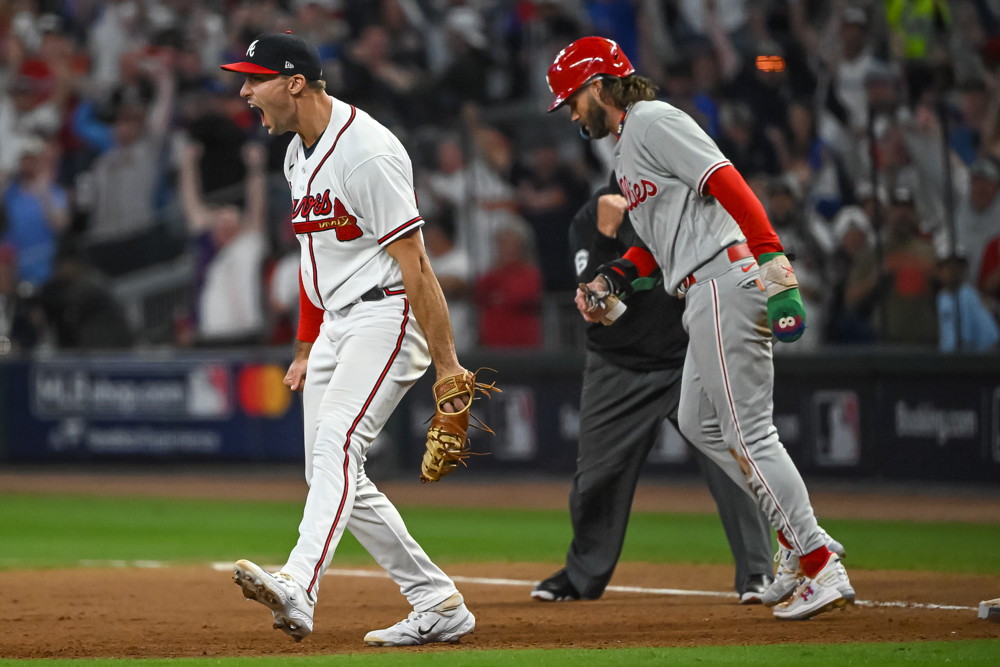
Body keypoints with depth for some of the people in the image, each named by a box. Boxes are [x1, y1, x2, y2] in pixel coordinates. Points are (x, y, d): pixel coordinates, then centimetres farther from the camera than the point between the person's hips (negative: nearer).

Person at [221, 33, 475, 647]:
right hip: (335, 324, 10)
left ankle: (297, 590, -44)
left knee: (337, 447, -27)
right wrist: (306, 349, 19)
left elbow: (413, 262, -21)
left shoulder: (367, 152, -19)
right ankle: (439, 607, 14)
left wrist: (446, 362, -23)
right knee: (335, 477, 8)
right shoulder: (300, 154, 12)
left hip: (387, 315, -10)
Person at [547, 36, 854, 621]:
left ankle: (822, 569, -9)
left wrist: (776, 269, -27)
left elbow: (729, 185, -19)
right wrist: (611, 279, 14)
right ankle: (800, 542, 15)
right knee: (699, 422, 17)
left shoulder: (652, 121, -8)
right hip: (707, 293, 11)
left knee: (750, 432, -10)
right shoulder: (627, 148, 25)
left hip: (725, 280, -11)